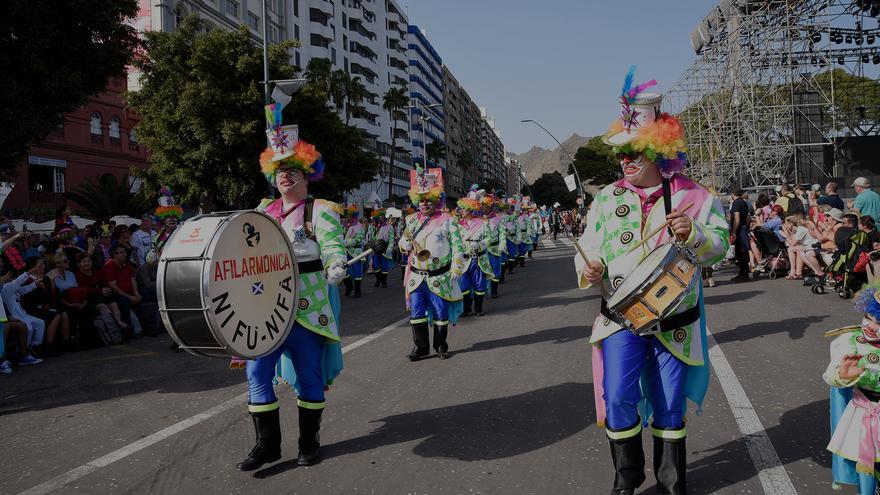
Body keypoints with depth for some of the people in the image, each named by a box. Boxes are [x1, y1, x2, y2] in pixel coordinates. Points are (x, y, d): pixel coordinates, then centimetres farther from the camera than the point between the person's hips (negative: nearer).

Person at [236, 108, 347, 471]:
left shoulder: (320, 211, -3)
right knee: (257, 372, 0)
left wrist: (336, 269, -34)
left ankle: (309, 441, 22)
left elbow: (333, 247, -14)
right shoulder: (263, 211, 14)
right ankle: (267, 444, 13)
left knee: (308, 374, 6)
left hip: (306, 305, -5)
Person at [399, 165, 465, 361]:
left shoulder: (447, 221, -3)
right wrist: (406, 241, -11)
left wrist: (455, 271, -9)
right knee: (417, 313, 4)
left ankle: (441, 346, 23)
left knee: (440, 313, 8)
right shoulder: (412, 220, 8)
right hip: (416, 277, 3)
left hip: (439, 277, -3)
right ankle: (421, 347, 15)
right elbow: (403, 245, 12)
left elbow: (457, 248, -4)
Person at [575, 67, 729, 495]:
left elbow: (720, 246, -3)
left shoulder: (691, 196, -4)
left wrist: (694, 234, -24)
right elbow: (589, 248, 3)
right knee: (618, 399, -5)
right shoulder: (607, 198, 2)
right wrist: (589, 271, -19)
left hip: (674, 319, -1)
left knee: (670, 405, 11)